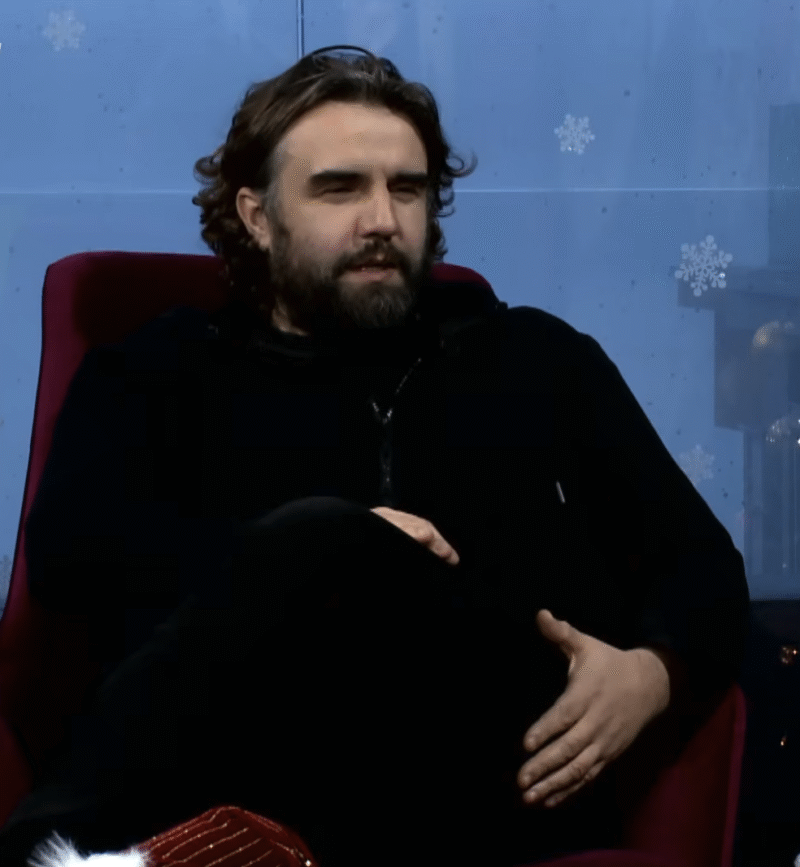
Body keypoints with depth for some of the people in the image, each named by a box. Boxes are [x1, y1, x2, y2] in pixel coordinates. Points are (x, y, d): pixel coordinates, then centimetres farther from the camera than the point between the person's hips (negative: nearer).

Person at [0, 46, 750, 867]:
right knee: (315, 545, -36)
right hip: (275, 771, -1)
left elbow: (703, 561, 24)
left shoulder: (537, 355, 29)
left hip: (504, 771, 1)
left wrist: (654, 674, 0)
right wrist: (312, 553, -12)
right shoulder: (164, 369, 22)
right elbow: (70, 544, 3)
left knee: (316, 545, -33)